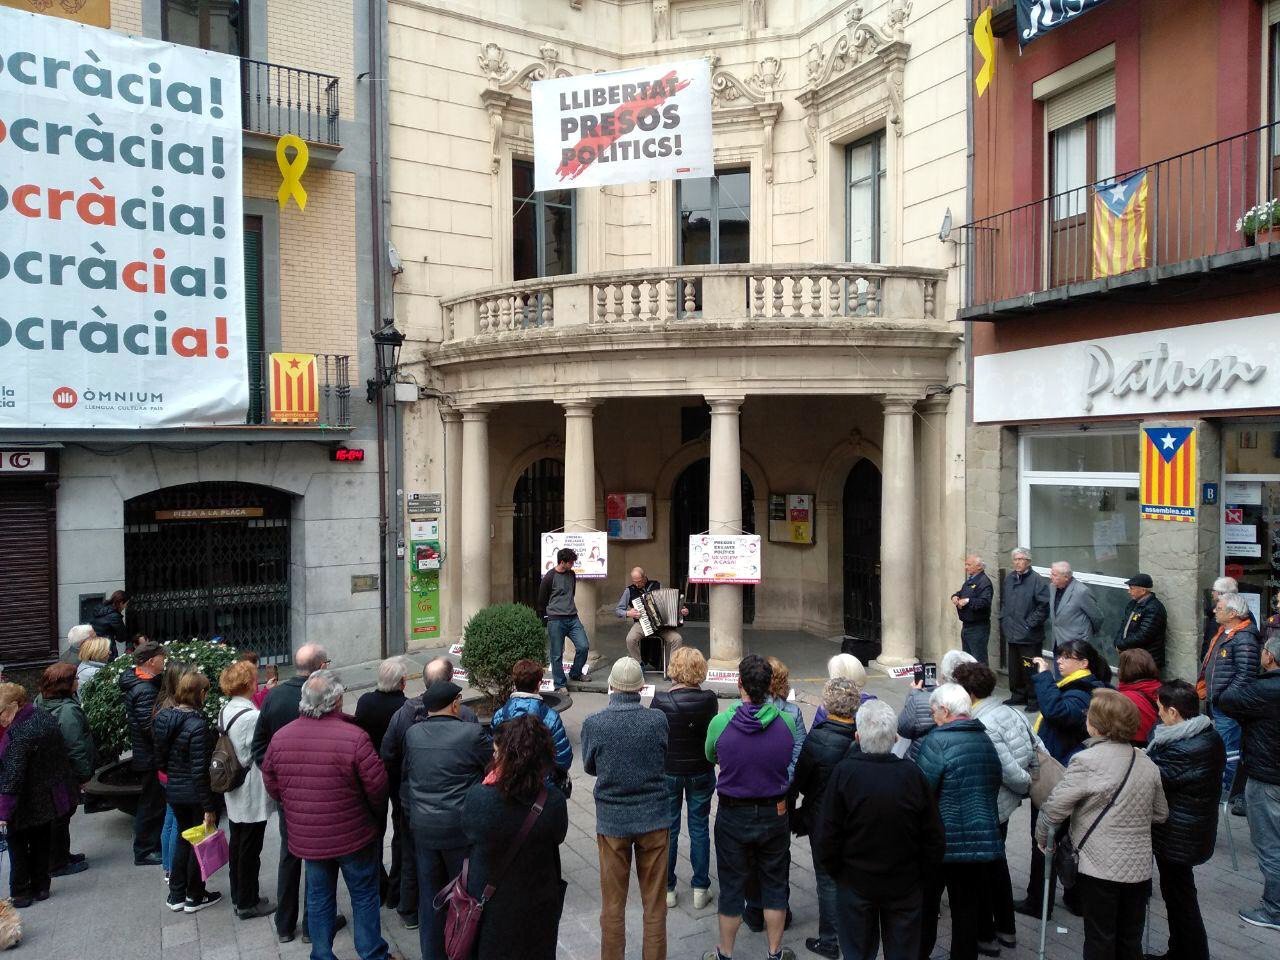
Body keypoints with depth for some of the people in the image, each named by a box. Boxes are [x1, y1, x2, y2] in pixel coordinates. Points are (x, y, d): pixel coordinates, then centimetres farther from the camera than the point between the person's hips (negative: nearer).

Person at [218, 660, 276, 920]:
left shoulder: (225, 710, 2)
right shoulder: (252, 717, -25)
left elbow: (230, 747, 9)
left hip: (235, 793, 9)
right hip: (252, 794, -9)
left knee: (237, 844, 20)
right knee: (250, 849, 5)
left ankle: (239, 895, 34)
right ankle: (248, 903, 18)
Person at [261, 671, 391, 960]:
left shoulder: (280, 738, -8)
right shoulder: (354, 737, -23)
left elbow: (272, 787, 4)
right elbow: (377, 788, -17)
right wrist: (375, 816, 4)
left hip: (306, 837, 4)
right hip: (354, 837, -4)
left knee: (319, 898, 20)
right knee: (364, 896, 14)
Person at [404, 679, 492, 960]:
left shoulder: (412, 734, -1)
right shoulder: (472, 733, -16)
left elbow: (405, 775, 10)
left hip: (422, 829, 4)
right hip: (461, 829, -4)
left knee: (430, 894, 17)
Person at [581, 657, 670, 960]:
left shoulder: (593, 724, -15)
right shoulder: (658, 720, -13)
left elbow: (589, 767, 1)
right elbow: (666, 762, 2)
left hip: (612, 821, 0)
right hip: (654, 818, 1)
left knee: (613, 904, 15)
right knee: (655, 904, 14)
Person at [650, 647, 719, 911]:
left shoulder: (660, 700, -18)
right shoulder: (709, 699, -14)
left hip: (668, 772, -1)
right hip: (701, 772, 1)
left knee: (668, 829, 14)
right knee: (699, 828, 15)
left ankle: (667, 889, 24)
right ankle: (700, 889, 22)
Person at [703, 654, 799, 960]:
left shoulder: (720, 723, -18)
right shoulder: (787, 722, -15)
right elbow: (790, 762, 2)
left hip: (733, 817, -1)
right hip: (774, 814, 1)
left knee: (732, 887, 13)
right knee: (775, 885, 18)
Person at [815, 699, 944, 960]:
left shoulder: (844, 773, -19)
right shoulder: (913, 774, -15)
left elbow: (825, 838, -14)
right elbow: (935, 839, -7)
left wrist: (836, 873, 3)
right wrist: (922, 877, 8)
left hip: (855, 885, -1)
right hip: (906, 887, 1)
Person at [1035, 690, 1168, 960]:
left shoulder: (1087, 761, -17)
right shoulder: (1147, 763, 4)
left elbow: (1055, 806, -14)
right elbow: (1161, 814, 13)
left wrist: (1041, 837, 2)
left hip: (1100, 868, -6)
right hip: (1139, 867, 6)